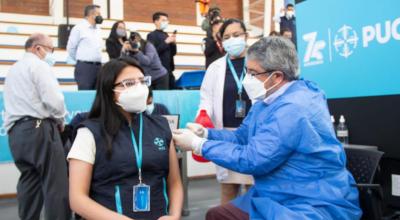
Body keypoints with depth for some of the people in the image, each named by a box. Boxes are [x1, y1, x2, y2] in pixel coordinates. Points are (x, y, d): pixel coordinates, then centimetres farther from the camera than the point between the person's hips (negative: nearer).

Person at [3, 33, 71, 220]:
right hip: (39, 129, -9)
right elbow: (53, 99, -15)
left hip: (15, 132, 9)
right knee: (56, 185, -8)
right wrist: (60, 121, 1)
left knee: (29, 184, 12)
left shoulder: (12, 70, 25)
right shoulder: (39, 65, -3)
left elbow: (19, 103, 21)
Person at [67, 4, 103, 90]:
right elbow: (70, 48, 0)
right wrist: (80, 60, 10)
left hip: (98, 66, 7)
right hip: (84, 67, -6)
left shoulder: (98, 29, 16)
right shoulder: (79, 28, -4)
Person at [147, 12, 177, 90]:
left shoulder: (166, 35, 16)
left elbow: (173, 53, 17)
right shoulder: (151, 35, -3)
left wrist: (173, 43, -1)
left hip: (169, 70, 7)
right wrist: (166, 42, -15)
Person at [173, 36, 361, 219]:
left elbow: (252, 159, -26)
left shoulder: (293, 109, -26)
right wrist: (205, 133, -5)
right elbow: (241, 137, 12)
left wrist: (198, 145, -18)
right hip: (279, 198, 10)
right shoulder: (267, 99, 8)